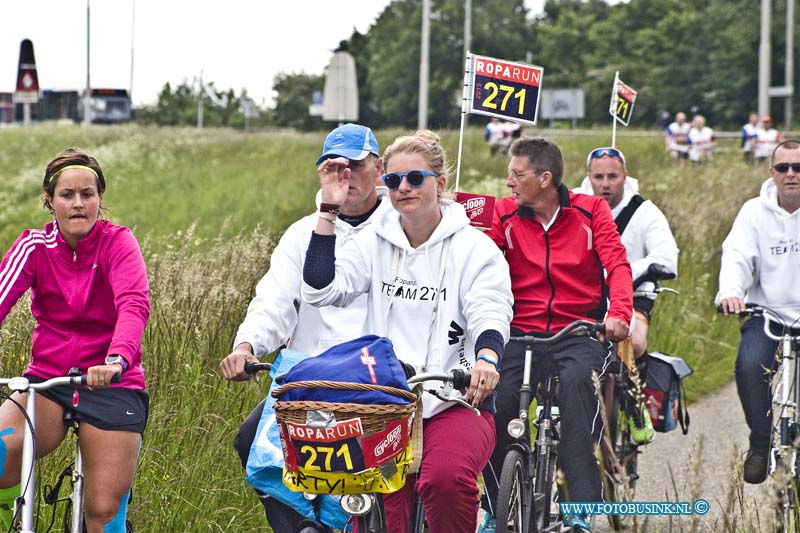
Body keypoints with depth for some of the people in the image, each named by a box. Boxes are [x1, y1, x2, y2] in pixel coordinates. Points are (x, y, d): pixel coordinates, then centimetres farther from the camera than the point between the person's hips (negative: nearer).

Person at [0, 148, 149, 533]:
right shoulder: (34, 246, -3)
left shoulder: (117, 243, -9)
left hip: (112, 385, -1)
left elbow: (134, 305, -26)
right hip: (47, 380, 1)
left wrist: (117, 360, -46)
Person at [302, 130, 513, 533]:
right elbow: (320, 290, -1)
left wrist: (486, 358, -34)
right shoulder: (375, 243, 12)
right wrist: (328, 211, -4)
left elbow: (490, 310, -11)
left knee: (446, 479, -33)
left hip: (455, 401, -3)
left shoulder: (473, 247, 2)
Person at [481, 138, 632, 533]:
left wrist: (618, 313, -24)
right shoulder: (505, 215, 9)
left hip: (578, 333, -1)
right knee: (498, 400, -24)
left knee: (575, 380, -34)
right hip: (522, 333, 2)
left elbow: (617, 265, -5)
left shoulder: (589, 211, 5)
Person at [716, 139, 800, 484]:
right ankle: (760, 444, -9)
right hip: (766, 312, 0)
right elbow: (737, 256, -6)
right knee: (750, 365, -26)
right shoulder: (755, 211, 5)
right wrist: (730, 292, -27)